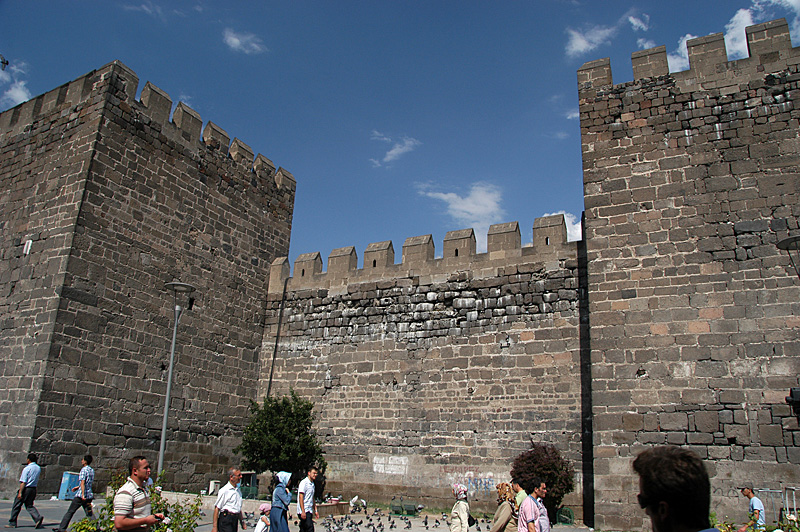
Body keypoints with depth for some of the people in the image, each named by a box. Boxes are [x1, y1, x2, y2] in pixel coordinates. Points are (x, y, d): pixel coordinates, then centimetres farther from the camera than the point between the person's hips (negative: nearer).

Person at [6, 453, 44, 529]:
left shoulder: (26, 469, -13)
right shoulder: (38, 468, 8)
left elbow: (23, 482, -17)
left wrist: (20, 492, -17)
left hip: (25, 489, -6)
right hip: (33, 489, 6)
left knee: (16, 506, 9)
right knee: (29, 506, 13)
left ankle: (12, 523, 16)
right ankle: (38, 518, -8)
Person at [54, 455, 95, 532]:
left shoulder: (84, 469, -10)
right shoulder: (92, 470, 14)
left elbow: (82, 483, -19)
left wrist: (83, 495, -27)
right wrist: (78, 487, 33)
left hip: (80, 496, -7)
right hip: (89, 495, 7)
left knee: (70, 512, 5)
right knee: (89, 513, 7)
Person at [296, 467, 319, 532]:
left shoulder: (312, 484, 17)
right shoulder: (304, 482, -11)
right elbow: (300, 497, -17)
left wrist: (315, 511, 21)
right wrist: (303, 511, -23)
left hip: (309, 511, 9)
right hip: (304, 511, -9)